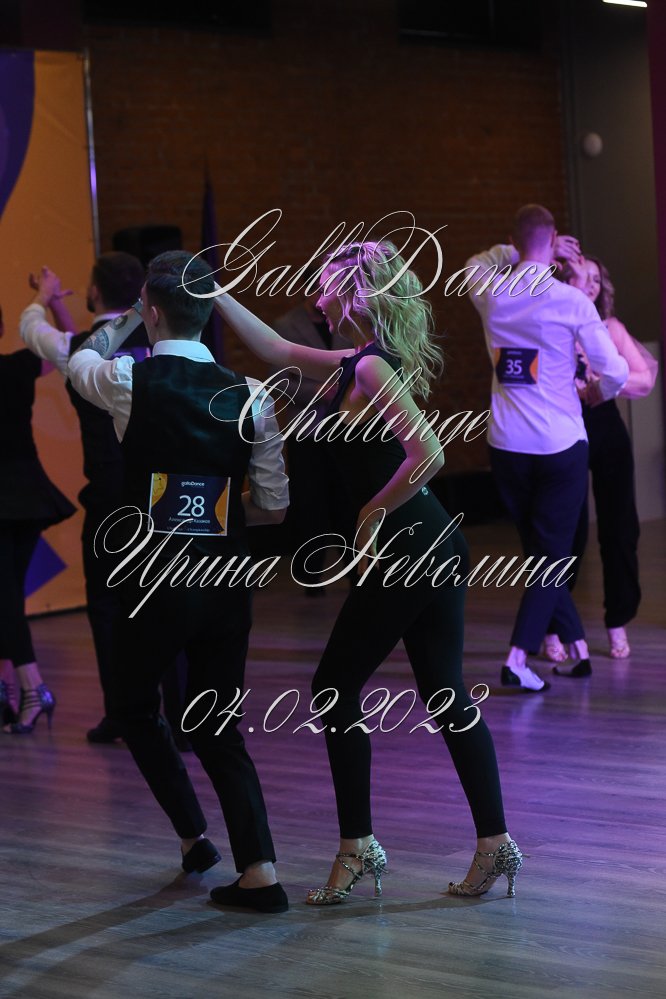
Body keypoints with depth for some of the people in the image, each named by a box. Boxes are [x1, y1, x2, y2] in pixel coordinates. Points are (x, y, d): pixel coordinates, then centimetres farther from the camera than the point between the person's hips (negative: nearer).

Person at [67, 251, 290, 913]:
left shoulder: (131, 383, -10)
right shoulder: (249, 398, -1)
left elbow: (80, 362, 15)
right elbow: (273, 509, 3)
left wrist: (124, 320, 31)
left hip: (156, 584, -3)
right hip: (227, 584, 3)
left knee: (133, 707, 22)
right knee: (218, 728, 14)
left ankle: (193, 836, 21)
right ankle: (259, 871, 3)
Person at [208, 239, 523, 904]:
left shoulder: (372, 368, -14)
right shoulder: (357, 366, 14)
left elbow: (427, 454, -26)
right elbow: (276, 350, 27)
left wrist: (373, 512, -13)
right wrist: (214, 295, 28)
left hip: (404, 550, -9)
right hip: (436, 544, 9)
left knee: (336, 686, 3)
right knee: (445, 693, 10)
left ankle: (357, 844, 6)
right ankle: (494, 841, 10)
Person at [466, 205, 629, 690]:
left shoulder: (492, 295, 0)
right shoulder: (571, 301, -11)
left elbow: (476, 261, 26)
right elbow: (616, 372, -8)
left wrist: (522, 251, 22)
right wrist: (598, 392, 13)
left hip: (507, 447, 4)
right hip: (562, 447, -4)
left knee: (540, 551, 16)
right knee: (553, 555, 1)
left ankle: (578, 646, 22)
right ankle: (518, 657, -11)